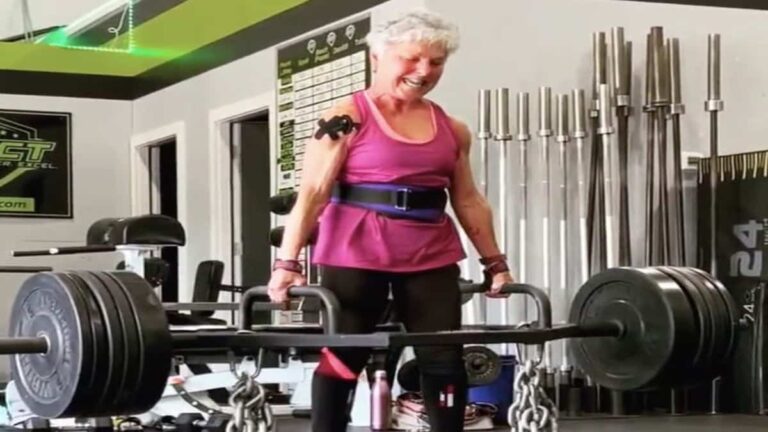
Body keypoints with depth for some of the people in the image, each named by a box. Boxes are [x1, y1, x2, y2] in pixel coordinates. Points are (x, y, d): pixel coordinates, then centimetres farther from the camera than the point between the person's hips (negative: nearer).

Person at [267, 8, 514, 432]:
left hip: (432, 259, 5)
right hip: (355, 256, -5)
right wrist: (287, 262, -20)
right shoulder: (346, 118, -6)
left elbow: (468, 200, 18)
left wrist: (494, 261, 15)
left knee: (446, 362, 7)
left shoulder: (452, 129, 10)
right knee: (340, 360, 1)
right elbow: (312, 192, -11)